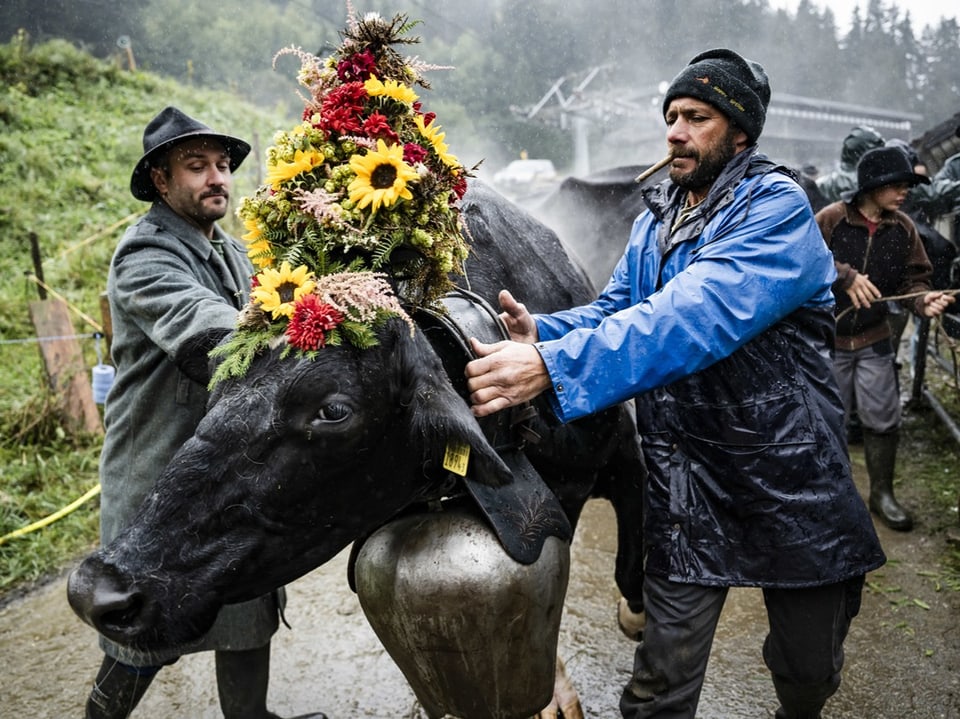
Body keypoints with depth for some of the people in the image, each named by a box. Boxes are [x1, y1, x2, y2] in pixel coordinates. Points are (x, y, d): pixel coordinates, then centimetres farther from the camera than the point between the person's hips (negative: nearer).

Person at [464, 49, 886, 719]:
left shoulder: (778, 209, -14)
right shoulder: (655, 222, 9)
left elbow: (697, 318, -31)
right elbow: (613, 309, 4)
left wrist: (554, 366, -41)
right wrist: (541, 331, -19)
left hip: (791, 480, -3)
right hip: (687, 483, 4)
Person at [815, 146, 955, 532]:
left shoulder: (903, 228, 0)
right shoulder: (831, 219, -14)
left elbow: (911, 278, 2)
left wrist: (923, 300, -18)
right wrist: (846, 276, -29)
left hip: (874, 340, 4)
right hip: (827, 338, -4)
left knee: (883, 420, 9)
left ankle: (882, 494, 26)